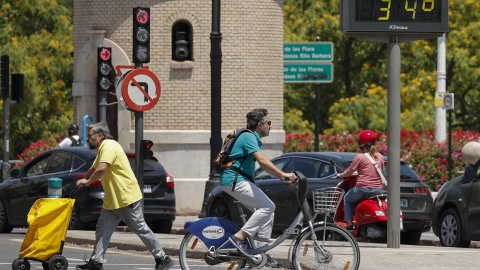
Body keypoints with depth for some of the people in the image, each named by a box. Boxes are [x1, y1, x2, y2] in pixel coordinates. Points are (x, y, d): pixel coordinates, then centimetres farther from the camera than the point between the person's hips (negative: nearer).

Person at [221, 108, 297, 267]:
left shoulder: (254, 139, 21)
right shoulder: (249, 137, -12)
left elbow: (264, 165, 24)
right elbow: (262, 161, -25)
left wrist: (282, 178, 13)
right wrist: (283, 174, -27)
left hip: (241, 181, 10)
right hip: (234, 181, -10)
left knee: (267, 210, 7)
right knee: (267, 207, -15)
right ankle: (239, 237, -16)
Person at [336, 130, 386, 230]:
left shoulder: (360, 157, -10)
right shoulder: (380, 157, 6)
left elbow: (349, 172, -3)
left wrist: (341, 175, 16)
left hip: (363, 188, -5)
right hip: (378, 187, 5)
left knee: (347, 199, 19)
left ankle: (349, 223, 8)